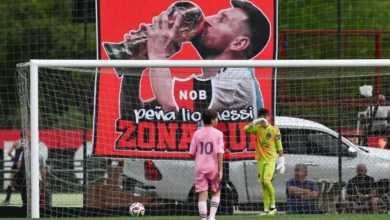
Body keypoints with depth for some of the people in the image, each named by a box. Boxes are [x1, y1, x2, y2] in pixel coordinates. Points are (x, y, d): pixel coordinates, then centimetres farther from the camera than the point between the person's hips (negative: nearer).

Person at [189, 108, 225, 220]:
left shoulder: (197, 133, 2)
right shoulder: (218, 134, -5)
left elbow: (192, 153, 1)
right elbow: (220, 153, -11)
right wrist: (220, 170, -8)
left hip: (200, 168, 1)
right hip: (213, 167, -1)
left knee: (202, 195, 0)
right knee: (216, 192, 18)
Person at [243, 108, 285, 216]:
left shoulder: (274, 130, -3)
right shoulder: (258, 129, 5)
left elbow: (279, 146, -1)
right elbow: (246, 129, -11)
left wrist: (281, 161, -3)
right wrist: (256, 122, -20)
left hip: (271, 160, -4)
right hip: (260, 160, 4)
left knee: (266, 181, -19)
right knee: (263, 184, 4)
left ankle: (273, 206, -3)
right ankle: (266, 210, 7)